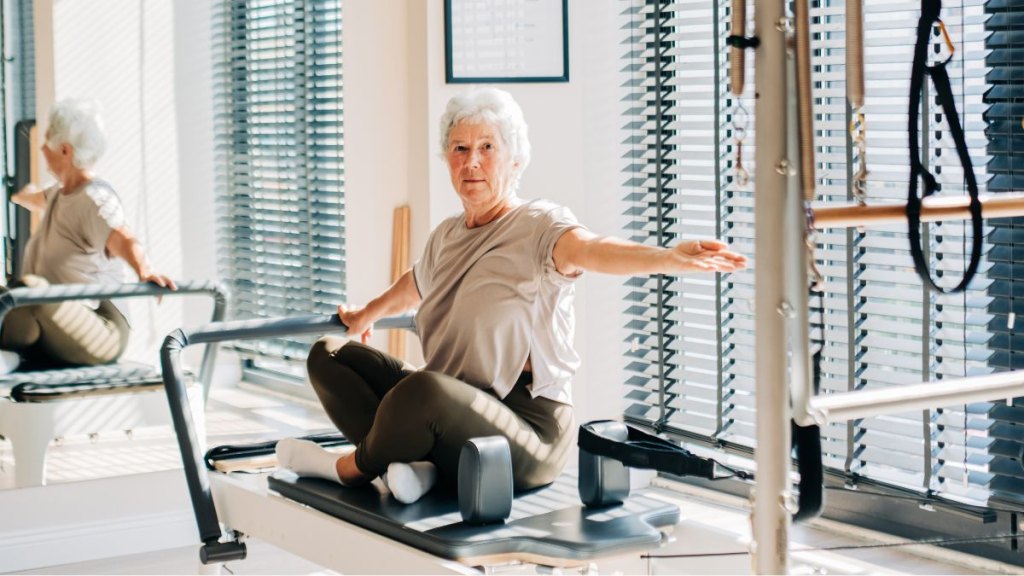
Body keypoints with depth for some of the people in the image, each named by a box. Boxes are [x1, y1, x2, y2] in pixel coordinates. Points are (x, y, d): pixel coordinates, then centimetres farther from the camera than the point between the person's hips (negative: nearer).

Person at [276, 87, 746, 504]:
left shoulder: (538, 226, -11)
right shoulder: (447, 236, 12)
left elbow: (591, 250, -33)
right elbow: (414, 286, 36)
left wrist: (670, 258, -55)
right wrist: (368, 314, 56)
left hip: (526, 426, -8)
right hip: (448, 418, 8)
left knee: (425, 388, -38)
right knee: (329, 354, 7)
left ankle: (351, 467, -5)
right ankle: (410, 464, -18)